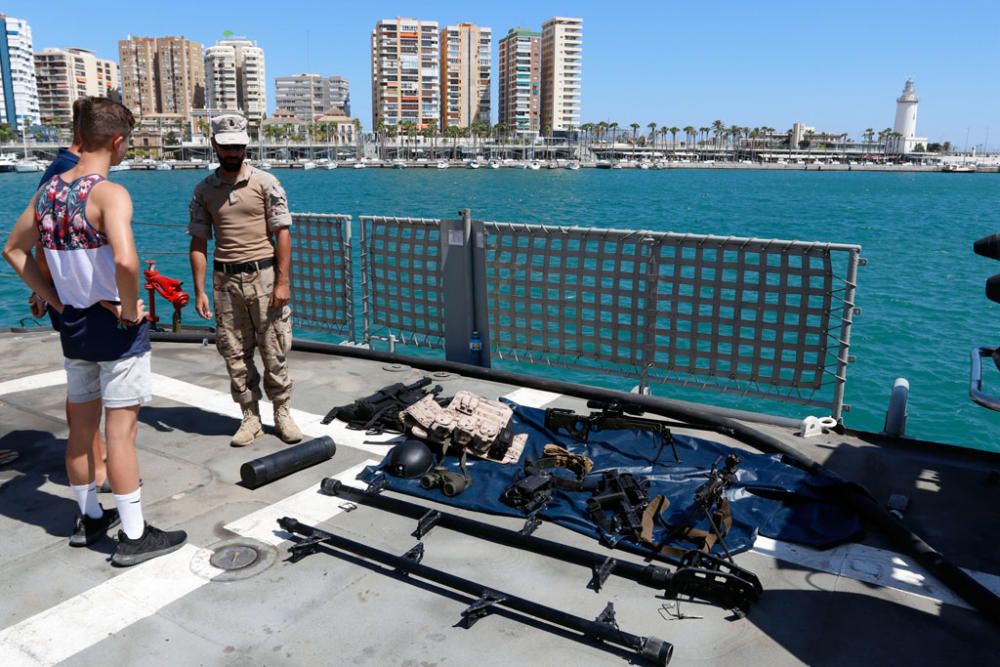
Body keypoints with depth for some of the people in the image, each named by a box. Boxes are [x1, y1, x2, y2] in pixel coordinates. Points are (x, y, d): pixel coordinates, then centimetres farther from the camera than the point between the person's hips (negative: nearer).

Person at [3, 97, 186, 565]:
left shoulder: (48, 190, 6)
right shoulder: (110, 193, -18)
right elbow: (125, 260, -35)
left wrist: (55, 299, 14)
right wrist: (131, 310, -19)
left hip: (72, 325, 8)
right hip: (115, 328, -7)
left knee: (81, 427, 18)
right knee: (120, 432, 0)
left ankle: (88, 518, 34)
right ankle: (133, 536, 10)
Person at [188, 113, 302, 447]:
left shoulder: (265, 183, -1)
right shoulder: (204, 190, 7)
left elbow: (282, 234, -4)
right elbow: (199, 243, 7)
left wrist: (282, 282, -11)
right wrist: (199, 290, 1)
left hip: (263, 274, -3)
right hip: (225, 280, 3)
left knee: (274, 351, 2)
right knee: (235, 353, 7)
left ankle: (282, 413, 16)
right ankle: (250, 417, 18)